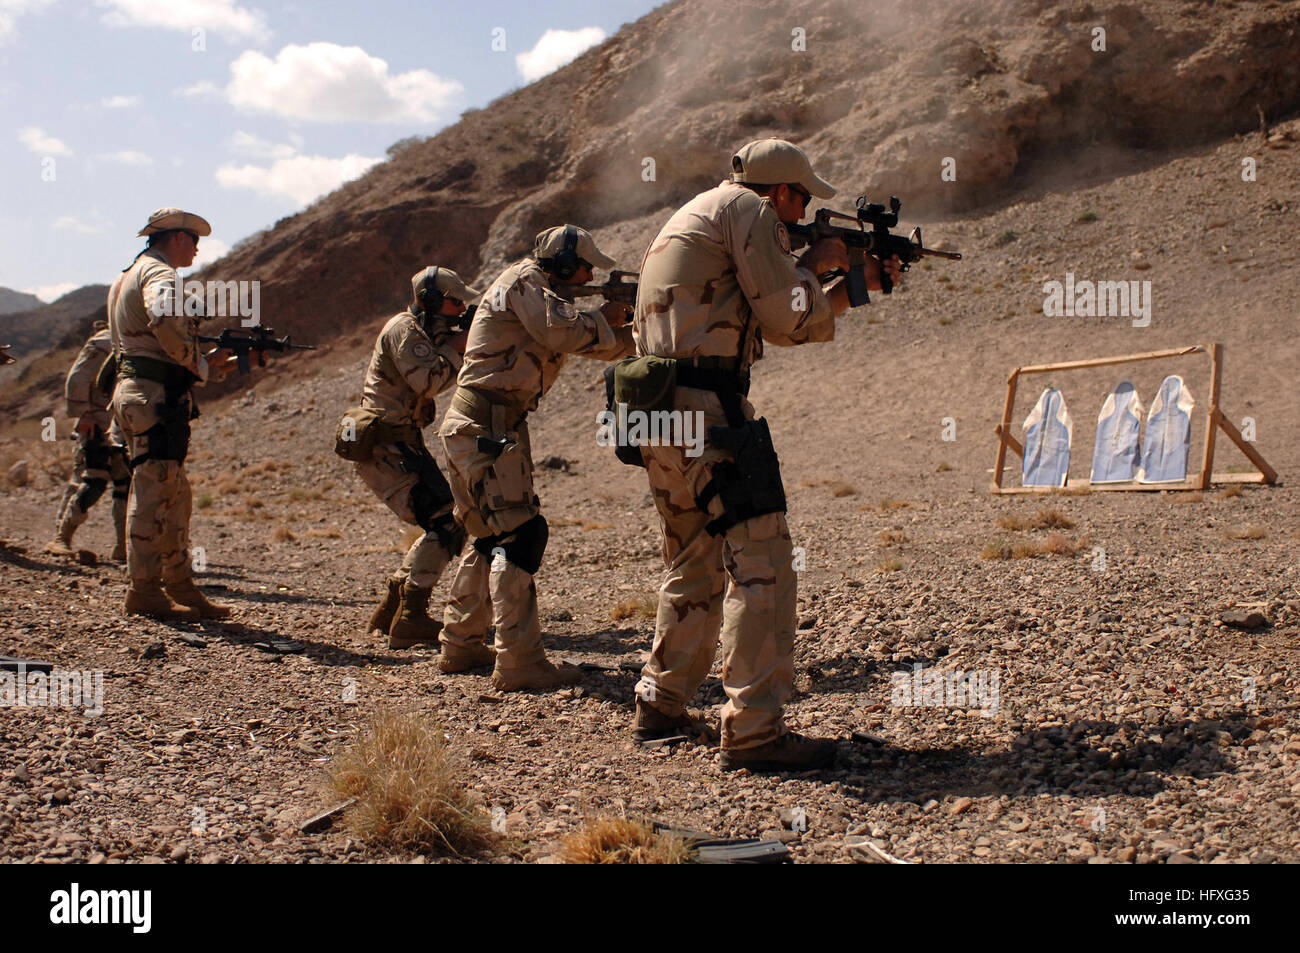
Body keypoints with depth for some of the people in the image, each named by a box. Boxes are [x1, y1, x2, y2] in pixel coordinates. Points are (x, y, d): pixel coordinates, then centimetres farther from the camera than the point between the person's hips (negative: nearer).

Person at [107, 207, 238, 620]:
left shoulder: (131, 275, 24)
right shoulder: (159, 274, -9)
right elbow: (164, 319, -33)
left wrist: (221, 365, 19)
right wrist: (199, 364, -19)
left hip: (135, 394, 10)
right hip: (155, 397, -10)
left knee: (175, 496, 13)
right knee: (153, 493, -7)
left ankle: (180, 587, 17)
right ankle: (144, 590, -3)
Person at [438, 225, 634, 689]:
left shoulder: (541, 290, 22)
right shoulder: (525, 281, -8)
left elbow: (594, 345, 21)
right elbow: (562, 332, -23)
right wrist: (604, 317, -6)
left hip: (474, 426, 11)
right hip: (486, 426, -11)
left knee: (492, 536, 17)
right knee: (519, 533, -13)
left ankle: (459, 643, 25)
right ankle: (518, 663, -15)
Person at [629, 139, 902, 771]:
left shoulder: (697, 215, 27)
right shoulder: (748, 209, -2)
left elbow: (775, 321, 30)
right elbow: (787, 320, -8)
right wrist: (816, 263, 9)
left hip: (657, 411, 10)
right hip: (705, 408, -10)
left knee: (697, 567, 19)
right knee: (762, 562, -9)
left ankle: (660, 707, 26)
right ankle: (752, 730, -12)